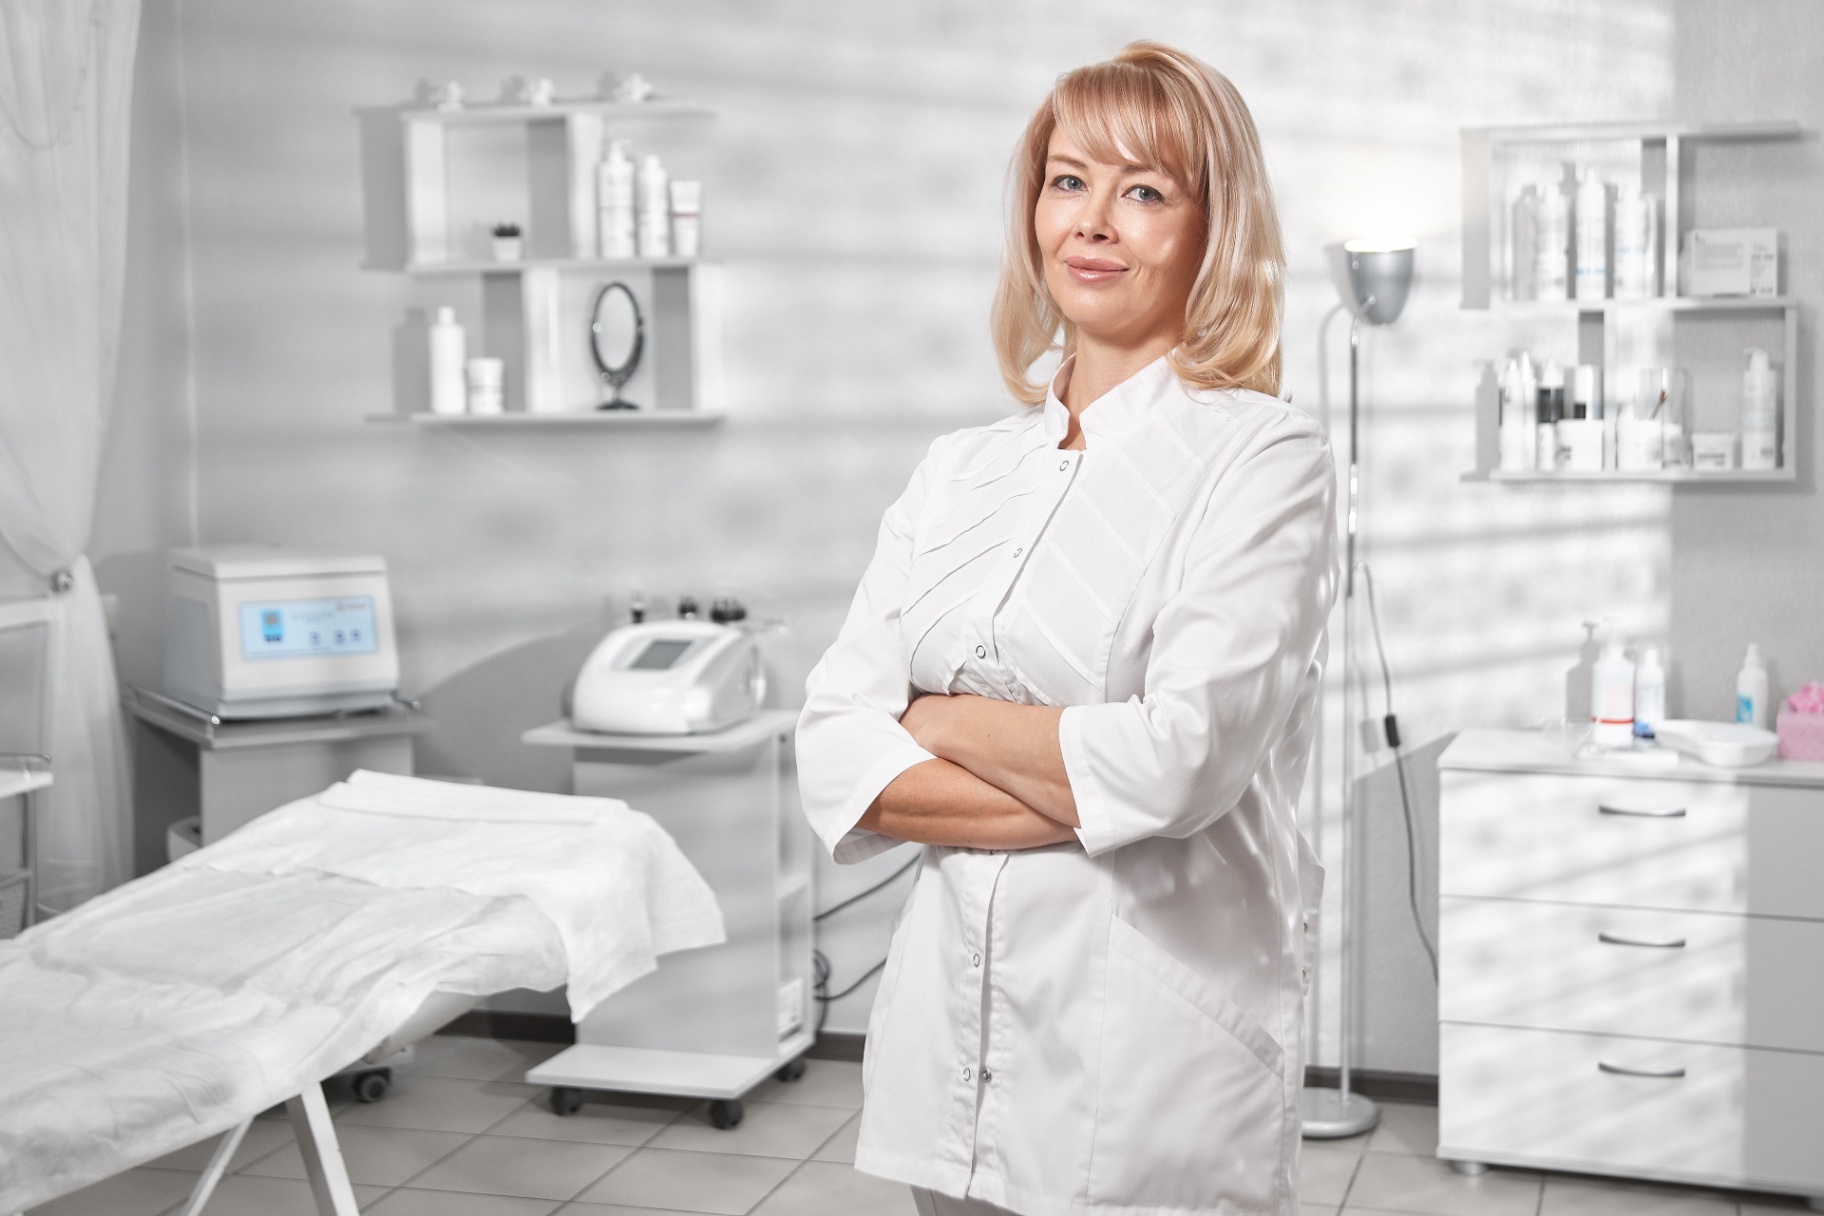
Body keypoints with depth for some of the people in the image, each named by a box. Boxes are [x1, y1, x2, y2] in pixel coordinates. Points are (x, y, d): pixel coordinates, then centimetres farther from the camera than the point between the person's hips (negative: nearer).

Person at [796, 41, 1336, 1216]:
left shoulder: (1264, 458, -7)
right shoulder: (959, 471, 9)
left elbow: (1177, 760, -18)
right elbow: (834, 756, 0)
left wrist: (939, 721, -5)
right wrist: (1084, 795, -13)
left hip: (1158, 1065, -4)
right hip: (951, 1049, 5)